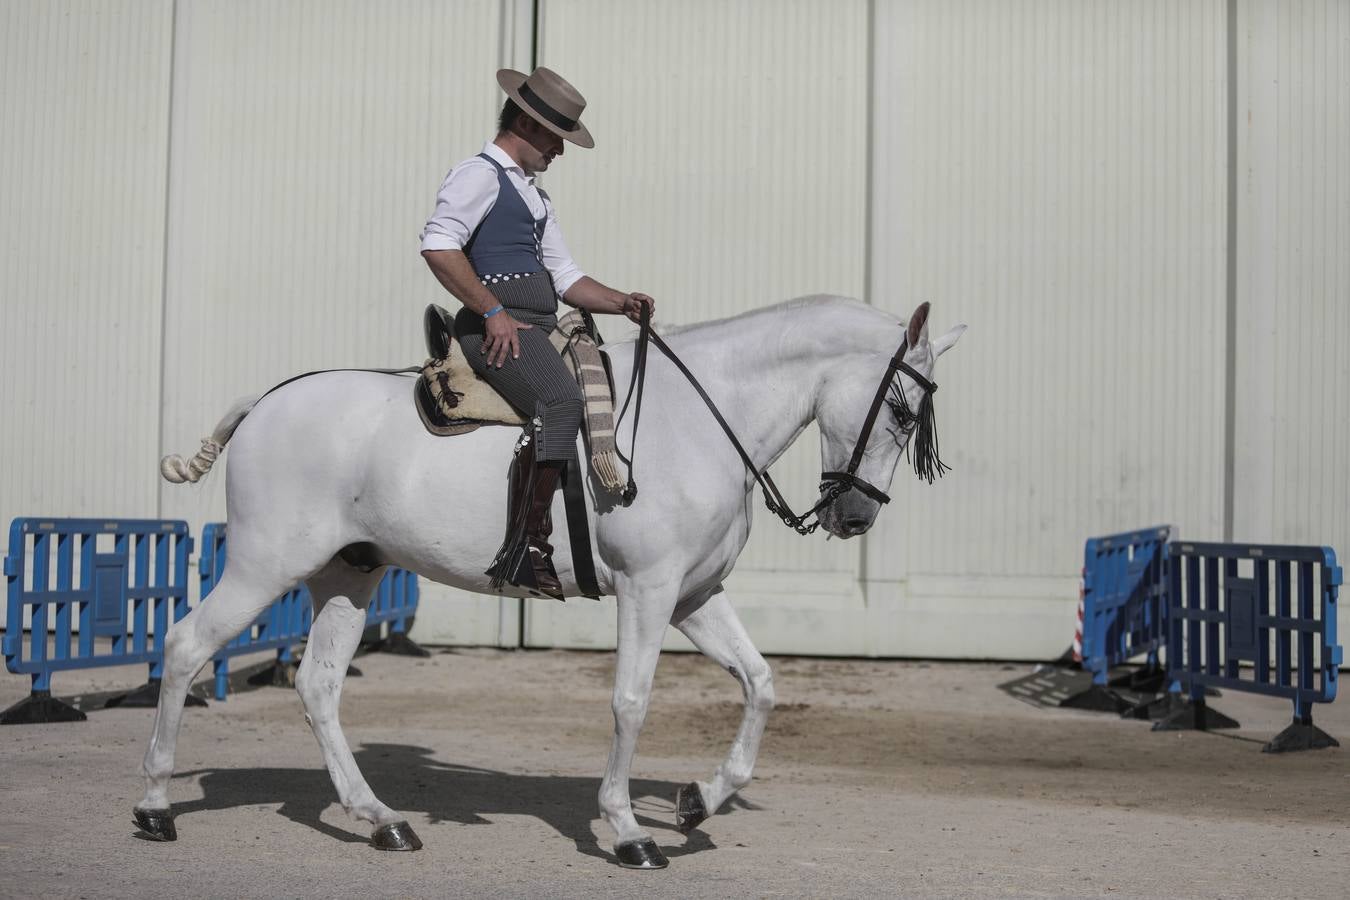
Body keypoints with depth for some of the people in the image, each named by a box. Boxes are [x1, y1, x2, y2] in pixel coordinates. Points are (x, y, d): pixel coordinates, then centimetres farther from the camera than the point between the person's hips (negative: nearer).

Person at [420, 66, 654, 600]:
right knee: (561, 401, -32)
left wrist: (621, 303, 9)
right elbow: (438, 246, -17)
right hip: (497, 329, -10)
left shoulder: (535, 197, 29)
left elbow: (565, 276, 27)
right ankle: (525, 548, -35)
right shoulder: (480, 175, -2)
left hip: (539, 329, 10)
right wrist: (493, 311, -20)